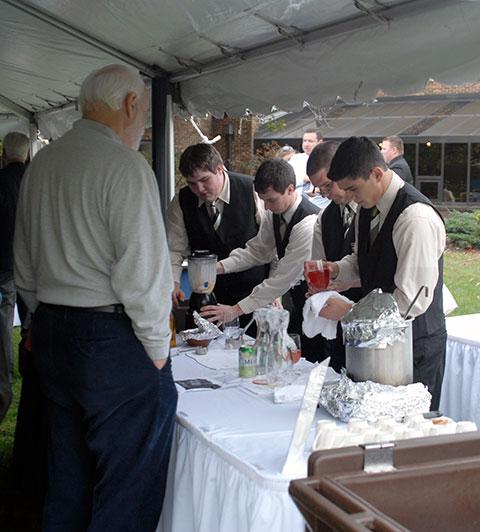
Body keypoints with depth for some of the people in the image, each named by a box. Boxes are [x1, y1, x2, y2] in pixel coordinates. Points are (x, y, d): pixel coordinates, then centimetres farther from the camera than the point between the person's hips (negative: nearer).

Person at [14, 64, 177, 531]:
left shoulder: (39, 165, 10)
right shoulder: (125, 166, -15)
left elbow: (24, 268, 16)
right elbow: (142, 270, -19)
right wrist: (157, 347, -7)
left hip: (50, 335, 8)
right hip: (113, 339, -8)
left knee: (67, 482, 20)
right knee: (127, 494, 3)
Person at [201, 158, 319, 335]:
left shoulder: (308, 224, -28)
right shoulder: (275, 213, -3)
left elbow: (284, 278, -28)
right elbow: (258, 250, 8)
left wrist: (237, 309, -28)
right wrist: (220, 266, -10)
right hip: (298, 301, 7)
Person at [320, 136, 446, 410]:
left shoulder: (416, 218, -24)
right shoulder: (370, 208, 4)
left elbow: (413, 301, -25)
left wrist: (350, 311, -22)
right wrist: (336, 269, -3)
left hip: (416, 347, -8)